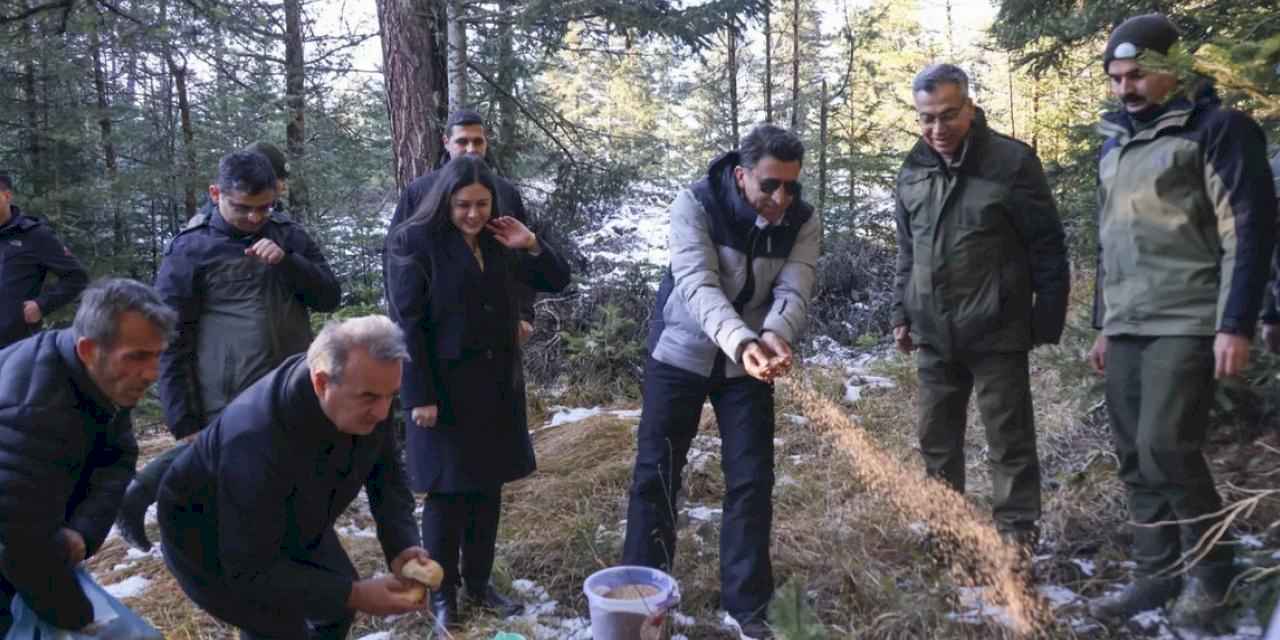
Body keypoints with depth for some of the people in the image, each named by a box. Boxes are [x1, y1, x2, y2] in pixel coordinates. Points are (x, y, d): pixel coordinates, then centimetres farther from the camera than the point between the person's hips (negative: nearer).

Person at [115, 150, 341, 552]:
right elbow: (172, 344, -2)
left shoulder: (287, 236, 10)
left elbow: (330, 297, 7)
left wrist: (287, 261, -11)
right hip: (229, 412, -4)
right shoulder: (190, 250, -2)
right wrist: (185, 424, -5)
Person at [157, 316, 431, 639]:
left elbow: (386, 470, -7)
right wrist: (354, 595, -38)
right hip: (206, 535, -6)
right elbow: (251, 570, -34)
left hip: (290, 521, 6)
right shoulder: (256, 441, -42)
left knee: (340, 605, 12)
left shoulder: (366, 391, -24)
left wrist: (402, 545, -22)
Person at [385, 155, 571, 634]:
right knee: (447, 492, 4)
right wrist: (419, 396, -17)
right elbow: (407, 324, -13)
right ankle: (442, 593, 19)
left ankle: (479, 582, 27)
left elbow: (557, 282, 13)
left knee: (488, 488, 12)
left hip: (497, 385, 6)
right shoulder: (413, 241, -9)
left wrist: (531, 246, -6)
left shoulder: (497, 242, 7)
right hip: (443, 387, -5)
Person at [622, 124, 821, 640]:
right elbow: (698, 285, -31)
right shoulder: (695, 204, -21)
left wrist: (774, 335, -44)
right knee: (655, 474, 3)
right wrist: (743, 342, -49)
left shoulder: (804, 222, -11)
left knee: (752, 480, 2)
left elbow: (793, 293, -21)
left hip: (749, 362, 2)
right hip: (680, 354, -2)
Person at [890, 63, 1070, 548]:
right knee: (937, 436, 14)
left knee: (1009, 439, 4)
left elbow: (1047, 248, -6)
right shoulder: (914, 170, 7)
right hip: (934, 334, 5)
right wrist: (902, 314, 14)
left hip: (996, 332, -5)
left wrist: (1048, 320, -7)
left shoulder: (1012, 162, -9)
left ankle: (1016, 534, 17)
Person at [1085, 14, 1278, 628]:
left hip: (1186, 324, -7)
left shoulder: (1217, 129, -3)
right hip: (1127, 328, 7)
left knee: (1165, 448, -12)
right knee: (1134, 458, 6)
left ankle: (1210, 568, 10)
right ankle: (1158, 573, 17)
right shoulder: (1114, 143, 18)